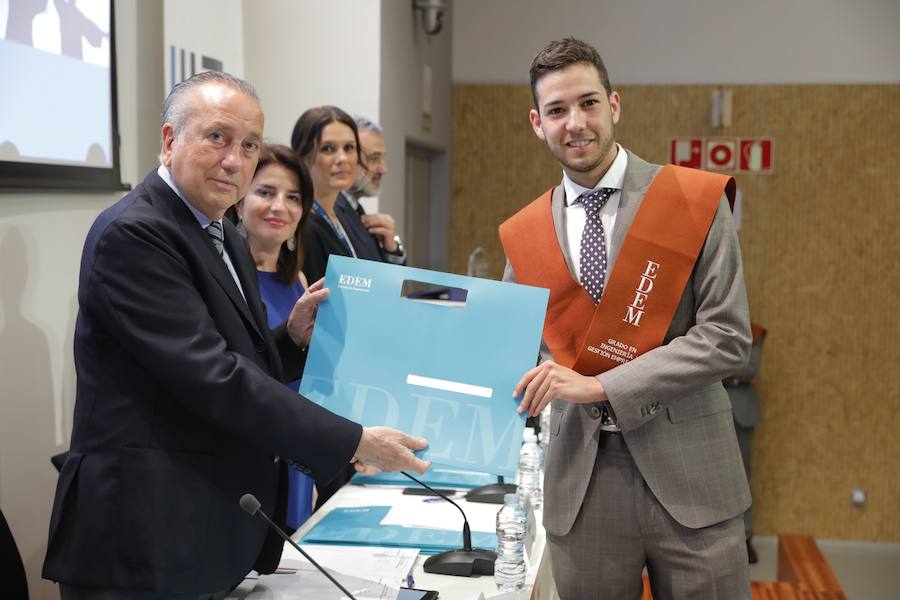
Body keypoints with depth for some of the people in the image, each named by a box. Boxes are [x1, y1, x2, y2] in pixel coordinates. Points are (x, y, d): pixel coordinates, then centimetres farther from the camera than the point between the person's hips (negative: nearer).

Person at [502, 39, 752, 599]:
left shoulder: (697, 200, -5)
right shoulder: (526, 233, 6)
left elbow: (728, 334, -10)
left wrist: (601, 385, -16)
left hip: (686, 470, -2)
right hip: (581, 478, 3)